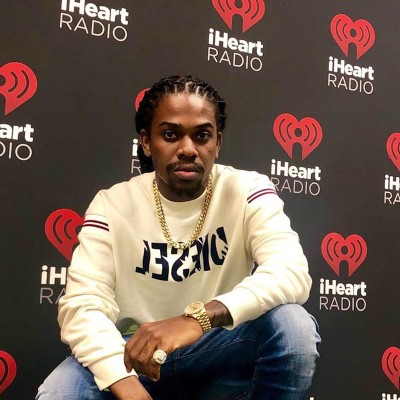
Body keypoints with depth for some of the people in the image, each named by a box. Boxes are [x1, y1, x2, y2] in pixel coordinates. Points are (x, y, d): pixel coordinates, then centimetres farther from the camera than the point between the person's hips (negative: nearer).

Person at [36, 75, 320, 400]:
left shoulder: (248, 192, -10)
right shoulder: (111, 205, -7)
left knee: (293, 323, -28)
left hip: (223, 354, 1)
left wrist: (201, 316, -43)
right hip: (139, 358, 0)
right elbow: (82, 304, -16)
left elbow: (293, 273, -26)